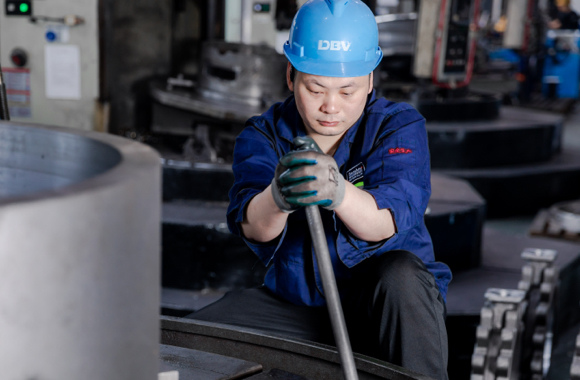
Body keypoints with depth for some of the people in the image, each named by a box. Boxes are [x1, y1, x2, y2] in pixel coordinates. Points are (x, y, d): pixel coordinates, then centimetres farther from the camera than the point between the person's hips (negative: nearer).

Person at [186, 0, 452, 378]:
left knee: (400, 274, -36)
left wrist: (338, 192, -52)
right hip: (295, 303, 3)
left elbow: (389, 221, -30)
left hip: (387, 308, -2)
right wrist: (277, 198, -49)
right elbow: (252, 226, -24)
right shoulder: (263, 135, -4)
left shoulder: (400, 127, -10)